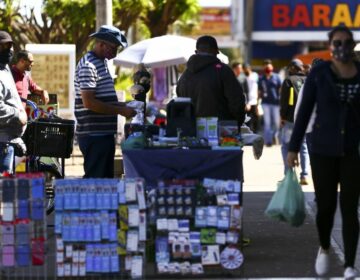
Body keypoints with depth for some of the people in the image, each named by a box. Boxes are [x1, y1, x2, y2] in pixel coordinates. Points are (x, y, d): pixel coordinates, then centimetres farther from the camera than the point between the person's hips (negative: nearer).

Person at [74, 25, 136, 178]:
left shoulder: (102, 62, 16)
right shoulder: (88, 65, -15)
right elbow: (89, 102, -22)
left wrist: (122, 105, 10)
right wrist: (120, 110, -20)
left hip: (105, 133, 10)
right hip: (94, 135, -10)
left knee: (107, 177, 13)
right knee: (95, 180, -6)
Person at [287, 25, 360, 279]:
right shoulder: (319, 73, -3)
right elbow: (304, 111, 0)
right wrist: (293, 148, -2)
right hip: (323, 149, -1)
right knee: (325, 205, 4)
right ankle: (324, 248, 33)